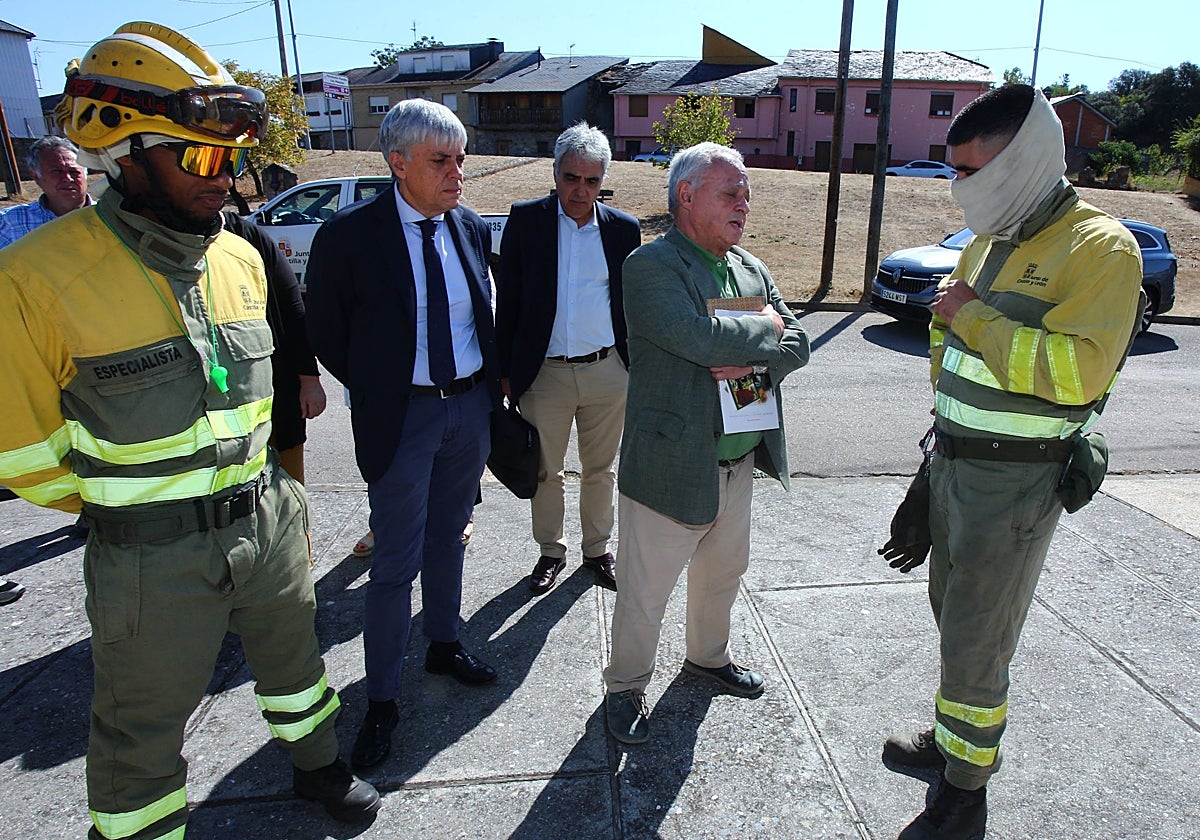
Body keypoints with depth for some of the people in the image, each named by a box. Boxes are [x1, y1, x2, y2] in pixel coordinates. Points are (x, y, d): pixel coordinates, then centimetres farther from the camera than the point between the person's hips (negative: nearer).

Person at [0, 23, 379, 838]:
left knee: (294, 657, 26)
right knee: (143, 728, 16)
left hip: (268, 520, 6)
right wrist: (132, 506, -2)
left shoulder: (242, 259, -1)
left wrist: (247, 484, 14)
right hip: (153, 555, -5)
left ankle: (317, 761, 53)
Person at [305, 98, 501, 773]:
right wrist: (377, 396, -2)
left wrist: (492, 382, 5)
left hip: (471, 406, 5)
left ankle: (445, 644, 41)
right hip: (402, 415, -4)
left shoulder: (472, 229, 3)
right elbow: (328, 335, -5)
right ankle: (382, 699, 19)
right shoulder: (350, 236, -12)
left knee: (448, 539, 20)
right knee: (397, 561, 2)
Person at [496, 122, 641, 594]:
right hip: (544, 374, -1)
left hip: (607, 372, 1)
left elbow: (632, 304, 9)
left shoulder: (623, 229, 2)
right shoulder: (525, 221, -3)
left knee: (600, 469, 15)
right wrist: (506, 370, -1)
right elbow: (507, 301, 0)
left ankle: (597, 549, 34)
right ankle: (550, 552, 33)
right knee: (545, 471, 12)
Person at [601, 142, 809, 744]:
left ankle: (708, 656, 50)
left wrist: (754, 362, -15)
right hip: (670, 466, -7)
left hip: (739, 462, 8)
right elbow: (703, 339, -28)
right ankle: (625, 687, 31)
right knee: (644, 593, 7)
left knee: (723, 572, 25)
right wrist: (765, 327, -11)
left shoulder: (751, 269, 10)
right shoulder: (651, 266, -15)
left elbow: (797, 345, 6)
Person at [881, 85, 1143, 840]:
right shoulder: (989, 243, 9)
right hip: (954, 461, 8)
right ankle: (951, 735, 40)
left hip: (1018, 480, -8)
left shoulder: (1099, 247, -14)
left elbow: (1077, 371, -27)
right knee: (952, 610, 20)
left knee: (977, 639, 1)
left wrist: (975, 317, -20)